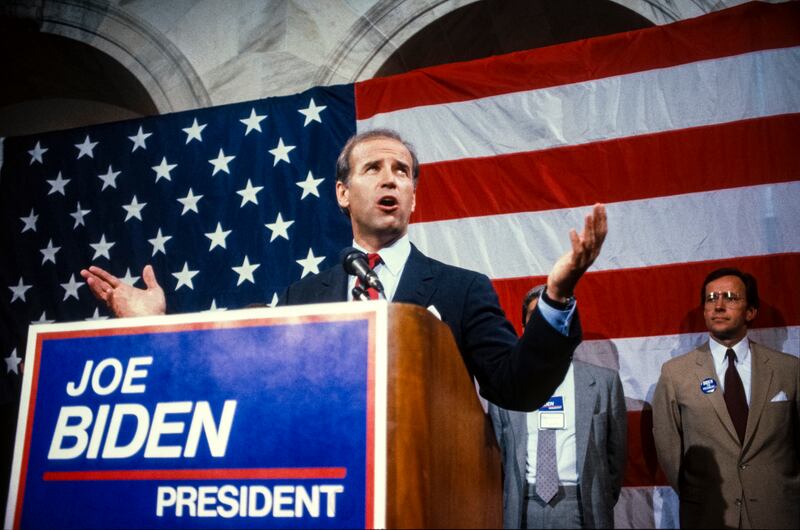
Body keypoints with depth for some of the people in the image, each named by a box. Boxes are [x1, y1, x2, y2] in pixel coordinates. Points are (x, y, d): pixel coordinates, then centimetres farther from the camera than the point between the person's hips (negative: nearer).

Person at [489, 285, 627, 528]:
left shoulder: (604, 381, 1)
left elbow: (615, 451, 6)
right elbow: (496, 452, 8)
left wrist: (601, 505, 5)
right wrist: (505, 507, 3)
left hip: (580, 509, 0)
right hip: (521, 510, 1)